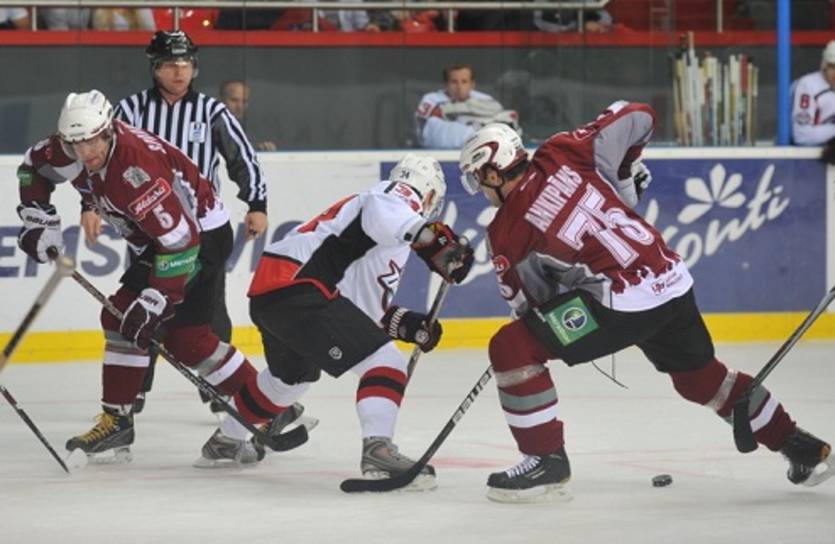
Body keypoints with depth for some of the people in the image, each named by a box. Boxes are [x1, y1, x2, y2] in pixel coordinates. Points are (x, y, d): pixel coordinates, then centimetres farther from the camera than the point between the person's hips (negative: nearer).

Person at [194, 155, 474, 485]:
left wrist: (407, 324, 16)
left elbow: (365, 301, 26)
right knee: (383, 361, -14)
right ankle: (378, 450, -30)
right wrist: (431, 236, -40)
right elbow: (381, 212, -27)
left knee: (291, 375, 35)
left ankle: (226, 439, 53)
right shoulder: (402, 197, 1)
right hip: (299, 292, -11)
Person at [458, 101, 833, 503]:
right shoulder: (562, 156, 7)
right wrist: (625, 174, 26)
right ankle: (802, 449, 37)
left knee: (511, 348, 0)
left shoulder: (507, 230, -2)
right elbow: (637, 117, 9)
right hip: (673, 280, 7)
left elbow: (526, 301, 5)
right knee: (700, 373, 28)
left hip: (622, 302, -7)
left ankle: (547, 462, 4)